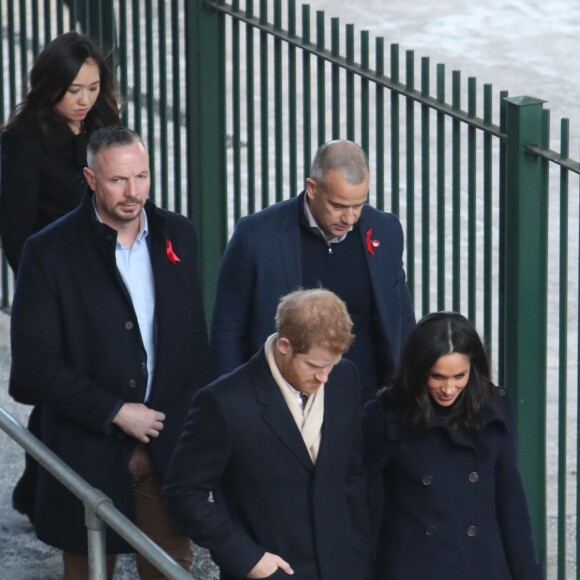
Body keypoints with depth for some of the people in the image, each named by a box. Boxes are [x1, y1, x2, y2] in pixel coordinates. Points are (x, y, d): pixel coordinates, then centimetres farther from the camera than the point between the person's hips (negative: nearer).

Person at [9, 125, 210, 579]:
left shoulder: (177, 236, 6)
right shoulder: (50, 251, -8)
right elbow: (35, 362, -10)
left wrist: (193, 419, 3)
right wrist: (114, 413, -14)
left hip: (168, 448, 3)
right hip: (89, 452, -3)